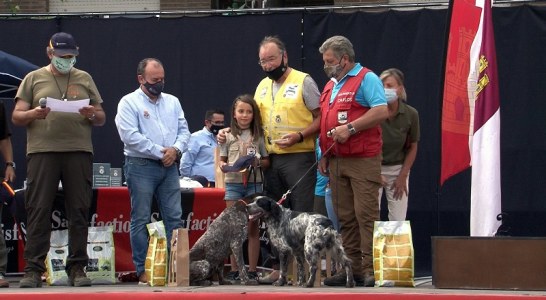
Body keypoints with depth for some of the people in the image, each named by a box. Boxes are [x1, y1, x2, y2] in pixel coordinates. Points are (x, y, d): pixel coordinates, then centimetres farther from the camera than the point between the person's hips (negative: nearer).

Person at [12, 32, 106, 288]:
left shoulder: (84, 79, 18)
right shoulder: (34, 79, 13)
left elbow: (102, 119, 17)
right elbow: (16, 116, 8)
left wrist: (93, 115, -6)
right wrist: (33, 114, -13)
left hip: (79, 151, 2)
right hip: (42, 150, -2)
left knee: (79, 211, 0)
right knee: (38, 211, -5)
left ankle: (77, 268, 5)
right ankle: (33, 269, -4)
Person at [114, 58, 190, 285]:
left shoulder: (172, 102, 16)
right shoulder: (129, 103, -2)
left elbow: (183, 130, 13)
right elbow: (130, 136, -13)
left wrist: (175, 149, -8)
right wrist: (160, 152, -13)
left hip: (169, 166, 5)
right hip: (141, 166, -5)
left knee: (174, 217, 2)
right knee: (141, 220, -2)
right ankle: (142, 270, 0)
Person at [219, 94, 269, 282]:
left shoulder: (258, 136, 6)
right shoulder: (228, 136, 6)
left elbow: (267, 161, 10)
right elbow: (222, 160, 10)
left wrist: (258, 163, -12)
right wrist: (224, 166, -12)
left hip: (254, 183, 0)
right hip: (233, 183, 0)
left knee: (253, 228, 0)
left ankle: (252, 270, 3)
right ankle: (234, 269, 5)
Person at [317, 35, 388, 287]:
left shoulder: (367, 79, -3)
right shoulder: (331, 85, 21)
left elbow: (381, 111, -16)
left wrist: (351, 128, -19)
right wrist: (324, 155, 18)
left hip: (363, 160, -8)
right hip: (336, 161, 8)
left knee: (366, 216, -10)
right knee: (345, 218, 6)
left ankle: (370, 269, -12)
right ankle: (351, 268, 9)